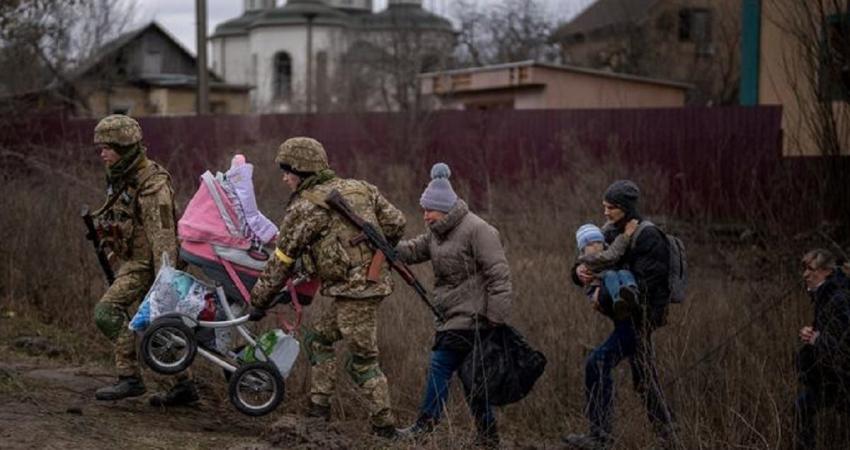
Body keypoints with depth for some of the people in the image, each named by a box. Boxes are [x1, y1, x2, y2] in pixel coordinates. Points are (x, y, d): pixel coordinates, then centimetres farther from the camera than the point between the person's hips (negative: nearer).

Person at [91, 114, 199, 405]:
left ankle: (130, 378, -13)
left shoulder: (152, 184, -20)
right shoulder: (121, 178, 9)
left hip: (147, 263, -10)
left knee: (107, 311, -18)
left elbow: (162, 234, -25)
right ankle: (184, 385, 20)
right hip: (133, 260, 10)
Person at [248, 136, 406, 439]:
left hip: (354, 289, -8)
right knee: (318, 339, 19)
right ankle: (319, 406, 19)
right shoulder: (359, 188, 12)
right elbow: (396, 222, 12)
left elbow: (281, 261, -2)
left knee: (362, 361, -1)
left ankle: (384, 427, 2)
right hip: (376, 280, 8)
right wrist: (378, 253, 28)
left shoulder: (305, 207, -7)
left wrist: (259, 301, 9)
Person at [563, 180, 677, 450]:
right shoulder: (611, 234, 10)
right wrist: (581, 273, -13)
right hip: (626, 316, 9)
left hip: (640, 315, -9)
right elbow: (596, 265, 10)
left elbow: (644, 283, -22)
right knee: (644, 378, 15)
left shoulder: (647, 237, -15)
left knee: (598, 363, -19)